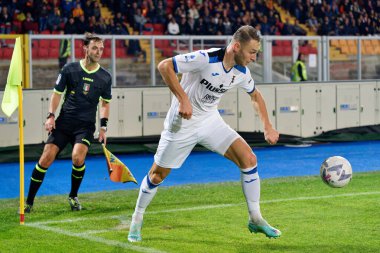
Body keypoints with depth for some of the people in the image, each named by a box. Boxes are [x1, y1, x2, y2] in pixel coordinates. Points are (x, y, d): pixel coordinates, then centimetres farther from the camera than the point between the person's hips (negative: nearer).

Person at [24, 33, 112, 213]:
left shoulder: (105, 77, 4)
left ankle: (73, 196, 3)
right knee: (45, 159, -7)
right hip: (63, 123, 0)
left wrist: (103, 126, 4)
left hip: (86, 125, 0)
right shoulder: (69, 69, 0)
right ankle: (29, 202, 7)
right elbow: (57, 94, 7)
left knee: (78, 157, -24)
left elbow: (105, 103, 14)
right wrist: (51, 116, -5)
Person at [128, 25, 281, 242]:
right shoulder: (206, 59, -26)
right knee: (157, 174, 3)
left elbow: (255, 95, 16)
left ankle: (255, 219, 3)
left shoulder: (241, 72, -5)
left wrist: (268, 127, 10)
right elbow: (164, 66, -26)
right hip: (183, 122, -5)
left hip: (210, 121, 5)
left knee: (249, 159, -9)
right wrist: (183, 99, -31)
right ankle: (137, 220, 28)